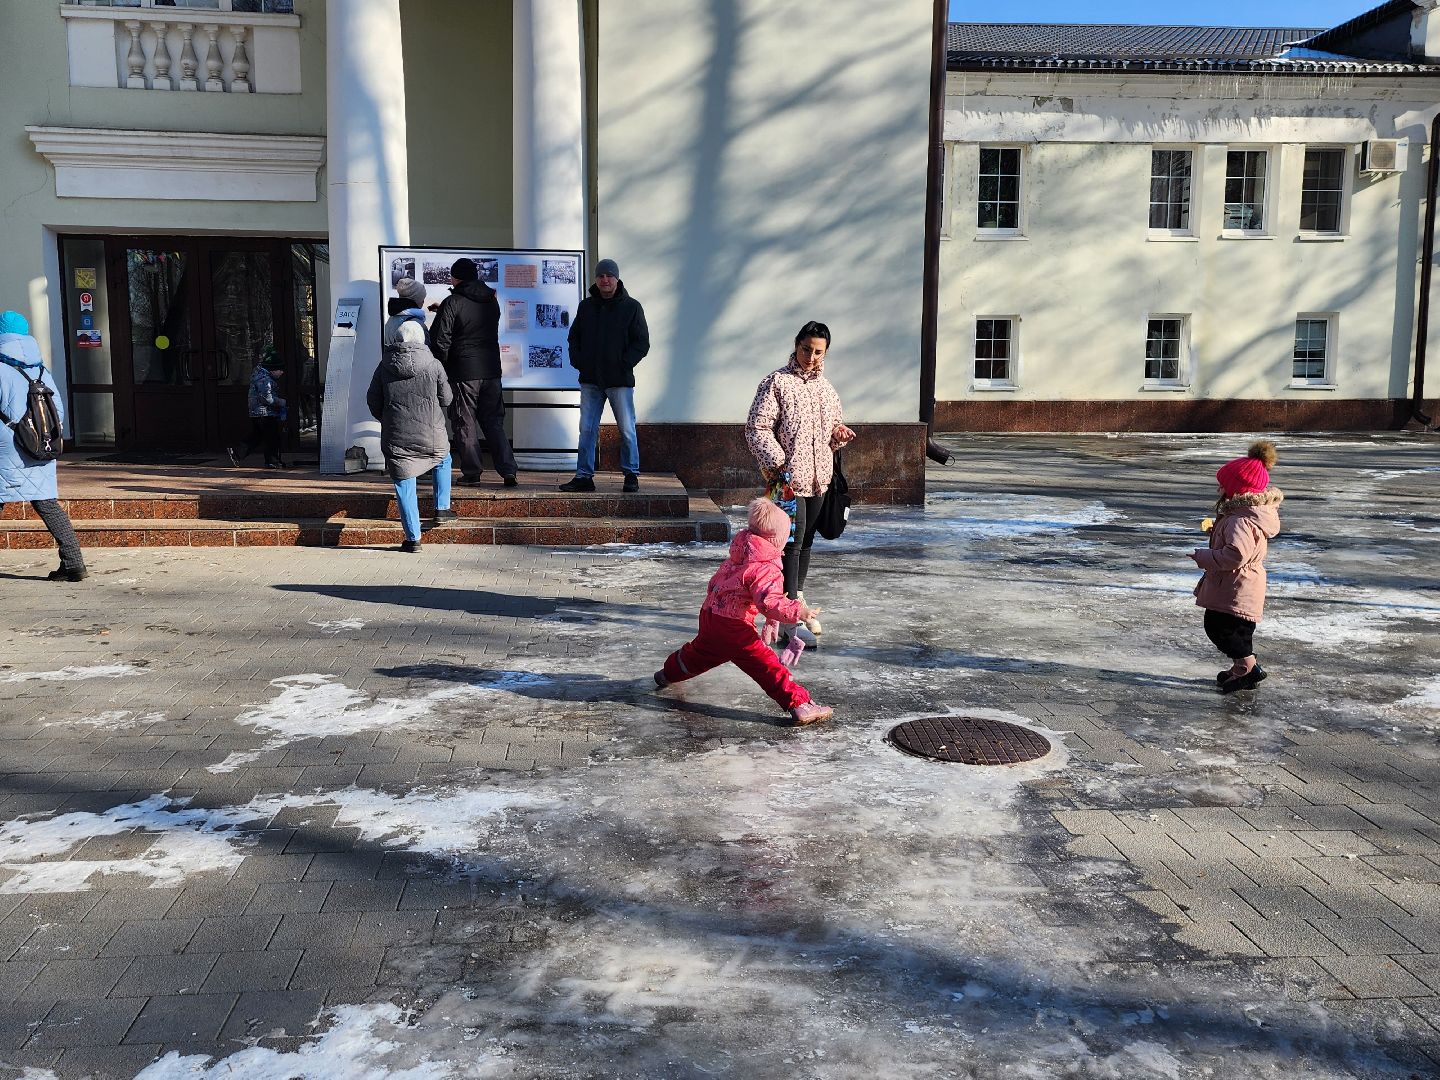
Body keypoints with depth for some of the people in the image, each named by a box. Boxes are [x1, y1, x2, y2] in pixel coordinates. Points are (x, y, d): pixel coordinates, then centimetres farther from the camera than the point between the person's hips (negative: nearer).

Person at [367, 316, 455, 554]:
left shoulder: (384, 368, 0)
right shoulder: (433, 365, -5)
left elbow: (373, 401, 5)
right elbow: (446, 399, 2)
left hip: (396, 437, 0)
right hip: (432, 436, 0)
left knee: (404, 485, 6)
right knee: (443, 461, 31)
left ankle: (413, 538, 7)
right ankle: (442, 509, 31)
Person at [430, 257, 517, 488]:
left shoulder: (452, 303, -9)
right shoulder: (491, 300, 9)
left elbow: (440, 340, -11)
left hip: (463, 372, -5)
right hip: (491, 370, 5)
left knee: (466, 424, 5)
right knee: (494, 422, 9)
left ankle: (471, 472, 7)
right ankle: (508, 470, -2)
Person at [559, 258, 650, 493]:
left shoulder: (631, 306, 0)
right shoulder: (586, 306, 11)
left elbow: (642, 342, -2)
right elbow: (574, 337, 19)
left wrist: (624, 364, -12)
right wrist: (577, 361, 2)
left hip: (620, 380, -4)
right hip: (590, 380, 4)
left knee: (627, 430, 2)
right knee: (587, 430, 4)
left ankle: (631, 475, 13)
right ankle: (584, 476, 9)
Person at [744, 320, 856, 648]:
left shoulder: (825, 387, 13)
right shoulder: (777, 382, -8)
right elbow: (757, 428, -12)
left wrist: (839, 434, 0)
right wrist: (777, 462, -23)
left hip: (817, 477, 7)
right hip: (788, 478, -7)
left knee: (805, 542, 16)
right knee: (792, 543, -9)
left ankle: (798, 603, 30)